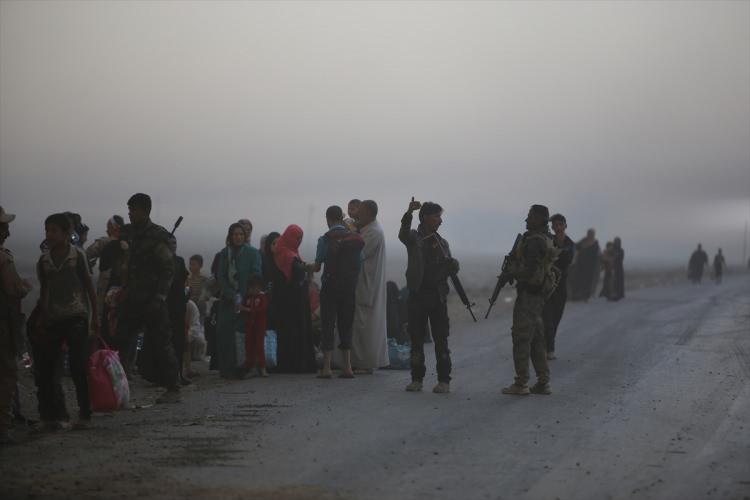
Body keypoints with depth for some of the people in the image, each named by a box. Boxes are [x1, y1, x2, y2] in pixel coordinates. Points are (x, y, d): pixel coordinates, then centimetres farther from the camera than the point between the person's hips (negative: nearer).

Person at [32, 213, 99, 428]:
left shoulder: (77, 255, -1)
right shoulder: (44, 260, 9)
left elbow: (89, 286, 1)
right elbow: (44, 291, 16)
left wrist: (95, 316, -2)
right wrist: (41, 321, 12)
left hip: (76, 316, -4)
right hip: (52, 319, 4)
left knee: (79, 367, -6)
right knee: (46, 367, 1)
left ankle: (85, 415, -1)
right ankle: (54, 414, 9)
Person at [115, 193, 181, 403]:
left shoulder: (158, 236, -9)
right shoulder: (129, 234, 12)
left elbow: (168, 270, -12)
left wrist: (159, 298, -18)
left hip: (151, 300, -7)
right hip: (132, 299, 7)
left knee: (160, 343, -4)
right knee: (121, 341, 4)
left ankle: (173, 389, 1)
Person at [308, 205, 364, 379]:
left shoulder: (325, 239, -8)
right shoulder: (355, 238, 4)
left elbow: (317, 267, -6)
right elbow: (359, 263, 5)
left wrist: (308, 267, 15)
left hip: (330, 286, -4)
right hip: (350, 287, 4)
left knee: (327, 325, 1)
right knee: (346, 325, 10)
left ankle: (326, 368, -2)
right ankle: (347, 367, 7)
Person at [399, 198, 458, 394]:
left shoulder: (441, 242, 15)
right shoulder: (413, 238, 5)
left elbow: (452, 269, 14)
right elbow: (403, 233, -19)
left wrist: (451, 264, -11)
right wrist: (409, 213, -37)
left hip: (438, 295, 2)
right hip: (417, 295, -2)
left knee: (441, 340, -2)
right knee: (416, 339, 2)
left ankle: (444, 380, 1)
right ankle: (417, 379, 9)